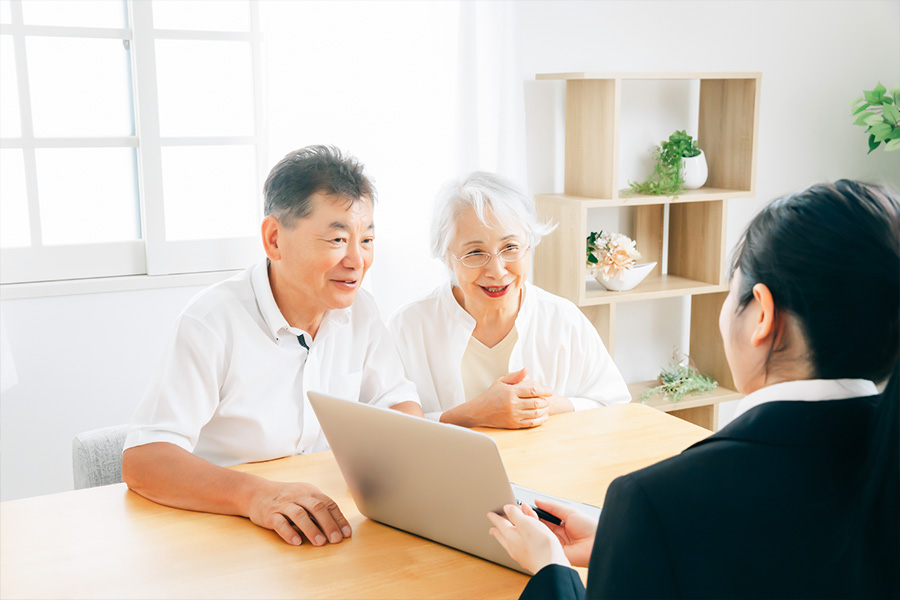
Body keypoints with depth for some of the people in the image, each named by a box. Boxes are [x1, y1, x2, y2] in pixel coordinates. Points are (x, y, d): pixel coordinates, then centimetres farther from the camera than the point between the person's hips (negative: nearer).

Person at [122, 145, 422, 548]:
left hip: (327, 527, 4)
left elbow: (398, 403, 10)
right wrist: (256, 495, -39)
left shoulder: (358, 311, 2)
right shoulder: (213, 322, -17)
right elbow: (142, 461, -23)